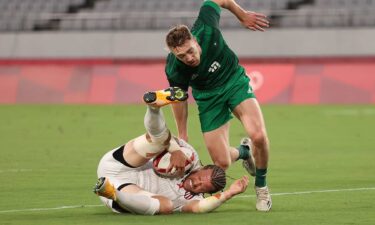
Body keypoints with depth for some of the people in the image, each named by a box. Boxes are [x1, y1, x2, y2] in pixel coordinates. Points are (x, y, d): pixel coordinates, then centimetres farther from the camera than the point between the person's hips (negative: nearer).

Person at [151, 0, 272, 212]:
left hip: (235, 79, 0)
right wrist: (182, 135, 5)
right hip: (208, 97, 0)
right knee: (222, 162, -6)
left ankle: (261, 186, 6)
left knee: (259, 136, -23)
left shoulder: (206, 28, -31)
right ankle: (242, 151, 34)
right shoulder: (174, 70, -27)